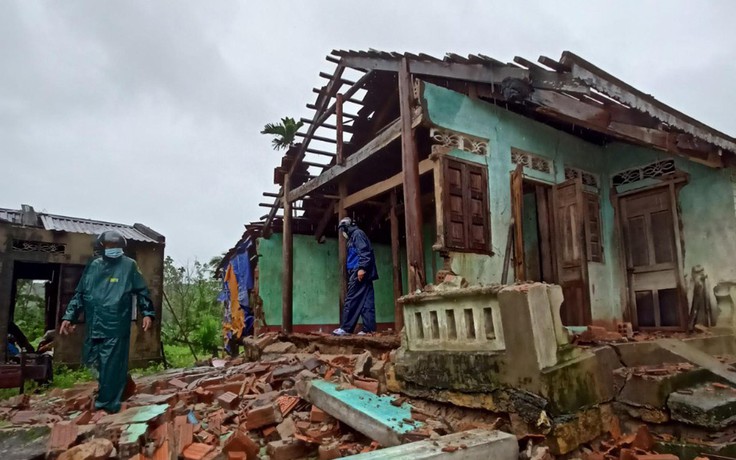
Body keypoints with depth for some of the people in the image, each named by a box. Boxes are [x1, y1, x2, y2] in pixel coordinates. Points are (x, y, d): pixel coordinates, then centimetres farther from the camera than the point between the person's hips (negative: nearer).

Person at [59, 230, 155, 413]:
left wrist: (147, 313, -9)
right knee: (93, 362, 15)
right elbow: (80, 294, 14)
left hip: (116, 328, -5)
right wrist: (69, 316, 7)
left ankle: (107, 404, 14)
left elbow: (142, 292, 0)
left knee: (111, 367, 1)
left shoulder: (129, 265, -3)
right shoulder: (93, 266, 9)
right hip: (94, 326, 5)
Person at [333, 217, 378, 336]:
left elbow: (364, 251, -15)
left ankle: (346, 328, -7)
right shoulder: (353, 237, 28)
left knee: (351, 300, -9)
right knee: (366, 301, 2)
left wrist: (362, 268, -23)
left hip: (359, 272, -10)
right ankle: (369, 329, -1)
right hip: (363, 273, 10)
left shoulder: (357, 233, -1)